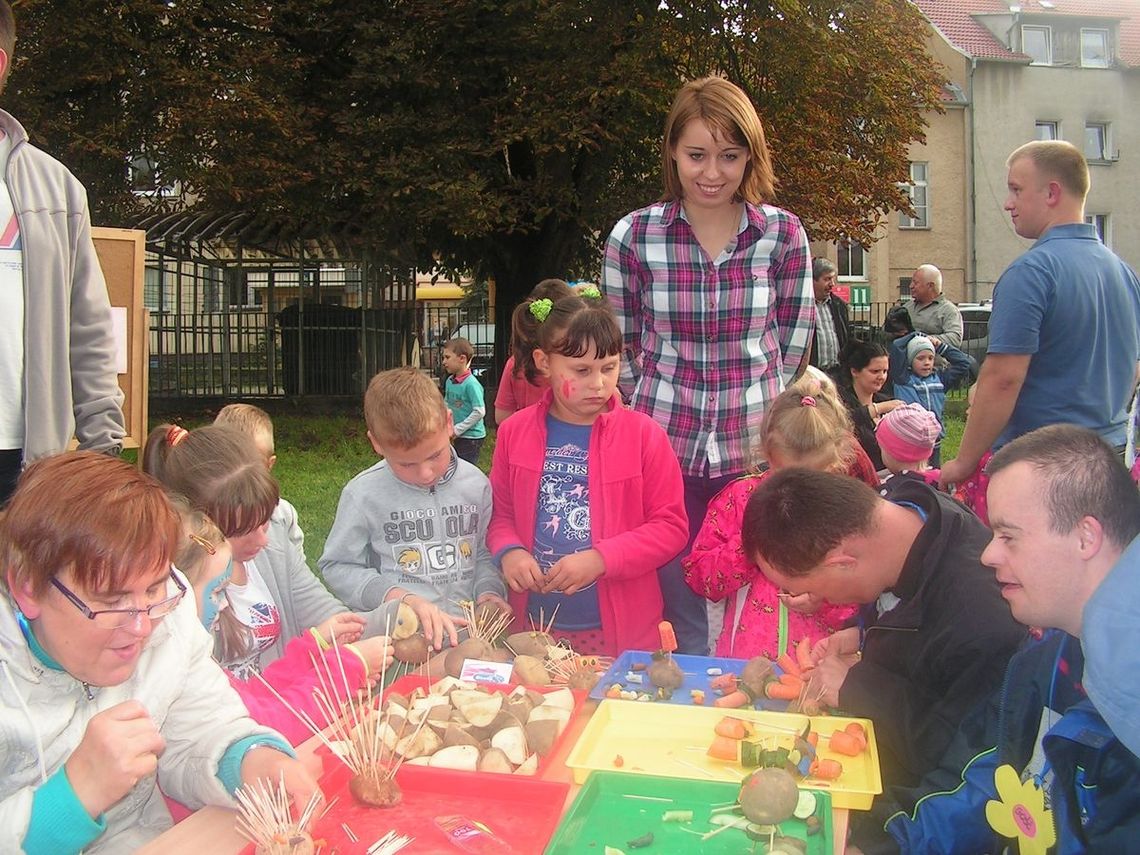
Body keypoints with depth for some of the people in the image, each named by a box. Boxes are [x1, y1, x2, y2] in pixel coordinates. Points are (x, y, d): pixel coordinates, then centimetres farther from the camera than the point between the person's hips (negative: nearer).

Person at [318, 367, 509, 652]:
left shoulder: (475, 484, 4)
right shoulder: (364, 495, -5)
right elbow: (337, 567, -1)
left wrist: (488, 590, -4)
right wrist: (404, 599, -12)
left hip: (467, 627, 3)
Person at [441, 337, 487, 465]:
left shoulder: (471, 384, -21)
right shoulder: (449, 381, 3)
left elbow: (479, 412, -23)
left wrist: (457, 429, -19)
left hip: (472, 436, -8)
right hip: (459, 436, 8)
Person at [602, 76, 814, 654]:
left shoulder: (784, 234, -2)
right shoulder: (633, 236, -4)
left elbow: (792, 347, 5)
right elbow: (620, 348, 6)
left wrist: (752, 407, 6)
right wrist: (658, 412, 7)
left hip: (755, 449, 1)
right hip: (663, 445, 0)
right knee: (679, 614, 10)